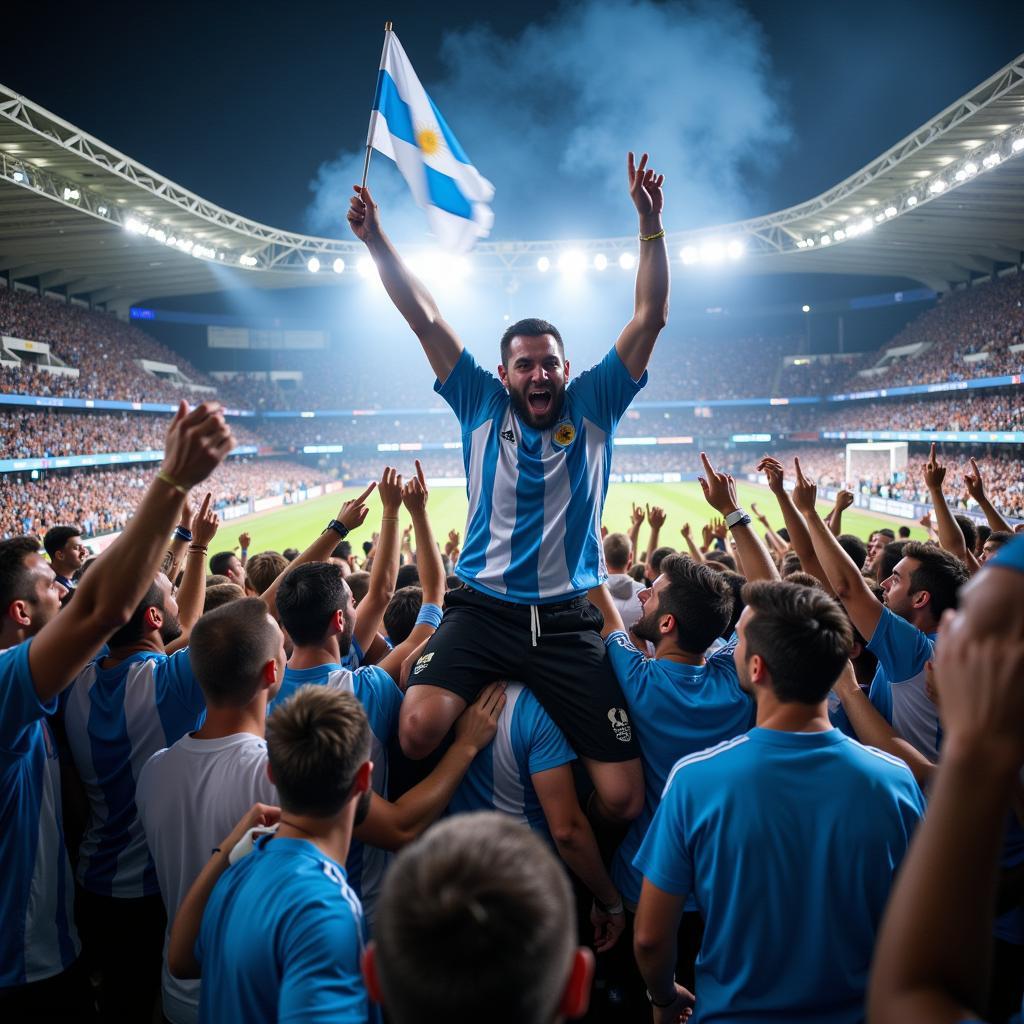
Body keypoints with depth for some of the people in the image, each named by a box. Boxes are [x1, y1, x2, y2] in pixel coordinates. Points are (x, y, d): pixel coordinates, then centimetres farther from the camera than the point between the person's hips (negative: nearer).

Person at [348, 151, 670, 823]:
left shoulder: (593, 406, 7)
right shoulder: (482, 406, 8)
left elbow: (650, 318, 2)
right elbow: (425, 318, 7)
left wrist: (651, 224, -6)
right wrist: (375, 239, 4)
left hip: (569, 621, 1)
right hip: (482, 609, 0)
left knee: (625, 798, -7)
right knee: (419, 730, -28)